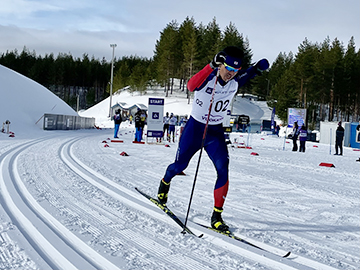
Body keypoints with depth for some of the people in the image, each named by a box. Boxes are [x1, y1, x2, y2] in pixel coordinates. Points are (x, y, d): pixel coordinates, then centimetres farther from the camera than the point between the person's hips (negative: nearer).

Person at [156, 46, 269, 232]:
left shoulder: (236, 81, -9)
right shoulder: (207, 78, -24)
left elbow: (251, 73, 4)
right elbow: (191, 86, -45)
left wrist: (259, 67, -22)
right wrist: (212, 66, -57)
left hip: (216, 132, 3)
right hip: (195, 128, -3)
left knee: (223, 171, -14)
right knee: (179, 166, 12)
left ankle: (217, 215, -6)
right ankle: (165, 183, 48)